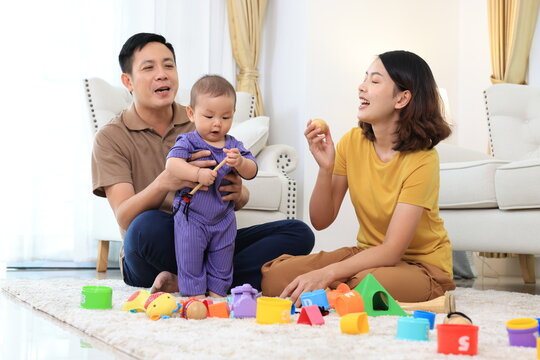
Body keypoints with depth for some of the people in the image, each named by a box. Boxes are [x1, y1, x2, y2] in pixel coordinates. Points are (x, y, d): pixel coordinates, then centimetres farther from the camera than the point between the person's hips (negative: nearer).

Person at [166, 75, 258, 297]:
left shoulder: (234, 146, 4)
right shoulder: (188, 142, -9)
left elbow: (251, 172, -4)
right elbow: (171, 164, -24)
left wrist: (240, 163, -25)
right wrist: (197, 174, -37)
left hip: (223, 219, 4)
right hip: (191, 218, -4)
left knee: (222, 262, 14)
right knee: (190, 260, 1)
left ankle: (217, 291, 27)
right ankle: (194, 293, 14)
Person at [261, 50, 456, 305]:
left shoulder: (421, 159, -20)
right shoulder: (352, 141, -4)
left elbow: (392, 251, -24)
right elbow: (321, 221, -2)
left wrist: (326, 274, -34)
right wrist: (325, 168, -18)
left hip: (421, 265, -5)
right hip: (369, 253, 5)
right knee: (276, 276, -16)